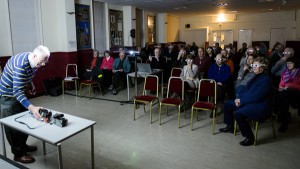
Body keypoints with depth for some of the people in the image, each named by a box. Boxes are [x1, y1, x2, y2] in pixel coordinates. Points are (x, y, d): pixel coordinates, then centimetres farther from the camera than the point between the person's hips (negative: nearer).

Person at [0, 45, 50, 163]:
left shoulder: (34, 61, -9)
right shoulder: (20, 65, -35)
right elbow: (17, 91, -39)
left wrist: (31, 84, 7)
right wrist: (32, 108, -48)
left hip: (20, 92, 8)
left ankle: (22, 145, 33)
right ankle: (18, 154, 12)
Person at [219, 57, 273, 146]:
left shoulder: (266, 80, -18)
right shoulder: (256, 77, 11)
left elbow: (256, 97, -24)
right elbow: (245, 89, 14)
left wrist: (241, 100, -15)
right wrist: (239, 98, -4)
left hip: (260, 107, -10)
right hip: (249, 102, 10)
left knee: (238, 113, -30)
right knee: (228, 104, 10)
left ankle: (250, 138, -13)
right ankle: (230, 126, 26)